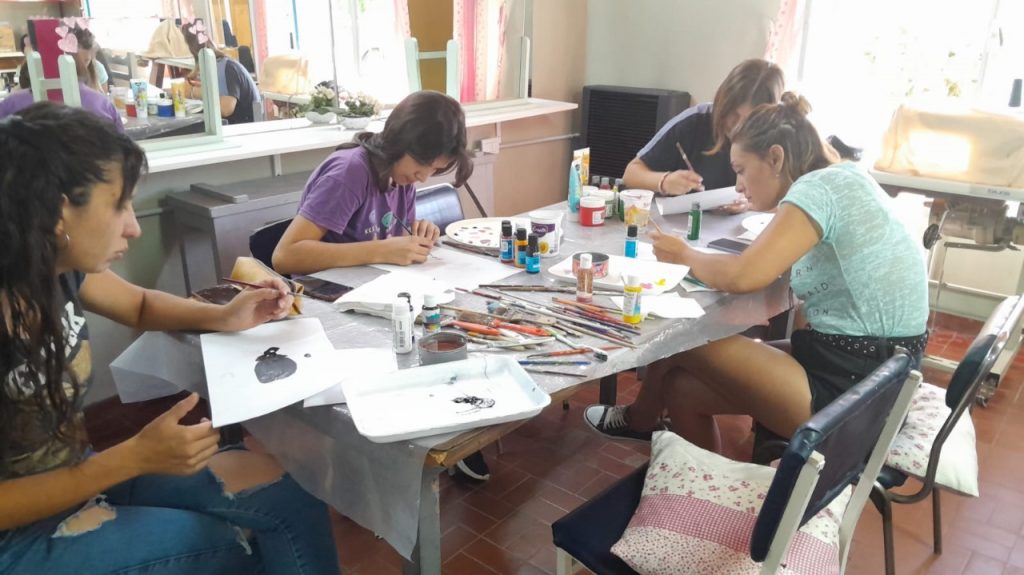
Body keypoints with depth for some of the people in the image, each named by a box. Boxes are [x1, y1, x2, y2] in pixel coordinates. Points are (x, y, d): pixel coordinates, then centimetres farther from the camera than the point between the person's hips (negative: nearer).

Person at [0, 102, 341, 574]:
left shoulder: (57, 267, -8)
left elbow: (141, 305, 13)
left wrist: (224, 316, -4)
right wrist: (134, 457, -28)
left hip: (77, 472, 6)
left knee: (284, 491, -3)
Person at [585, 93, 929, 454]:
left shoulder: (817, 189, -17)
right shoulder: (840, 179, 11)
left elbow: (741, 277, -25)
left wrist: (686, 255, -5)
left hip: (852, 385, -9)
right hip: (877, 371, 9)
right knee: (683, 386, 7)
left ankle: (639, 420, 31)